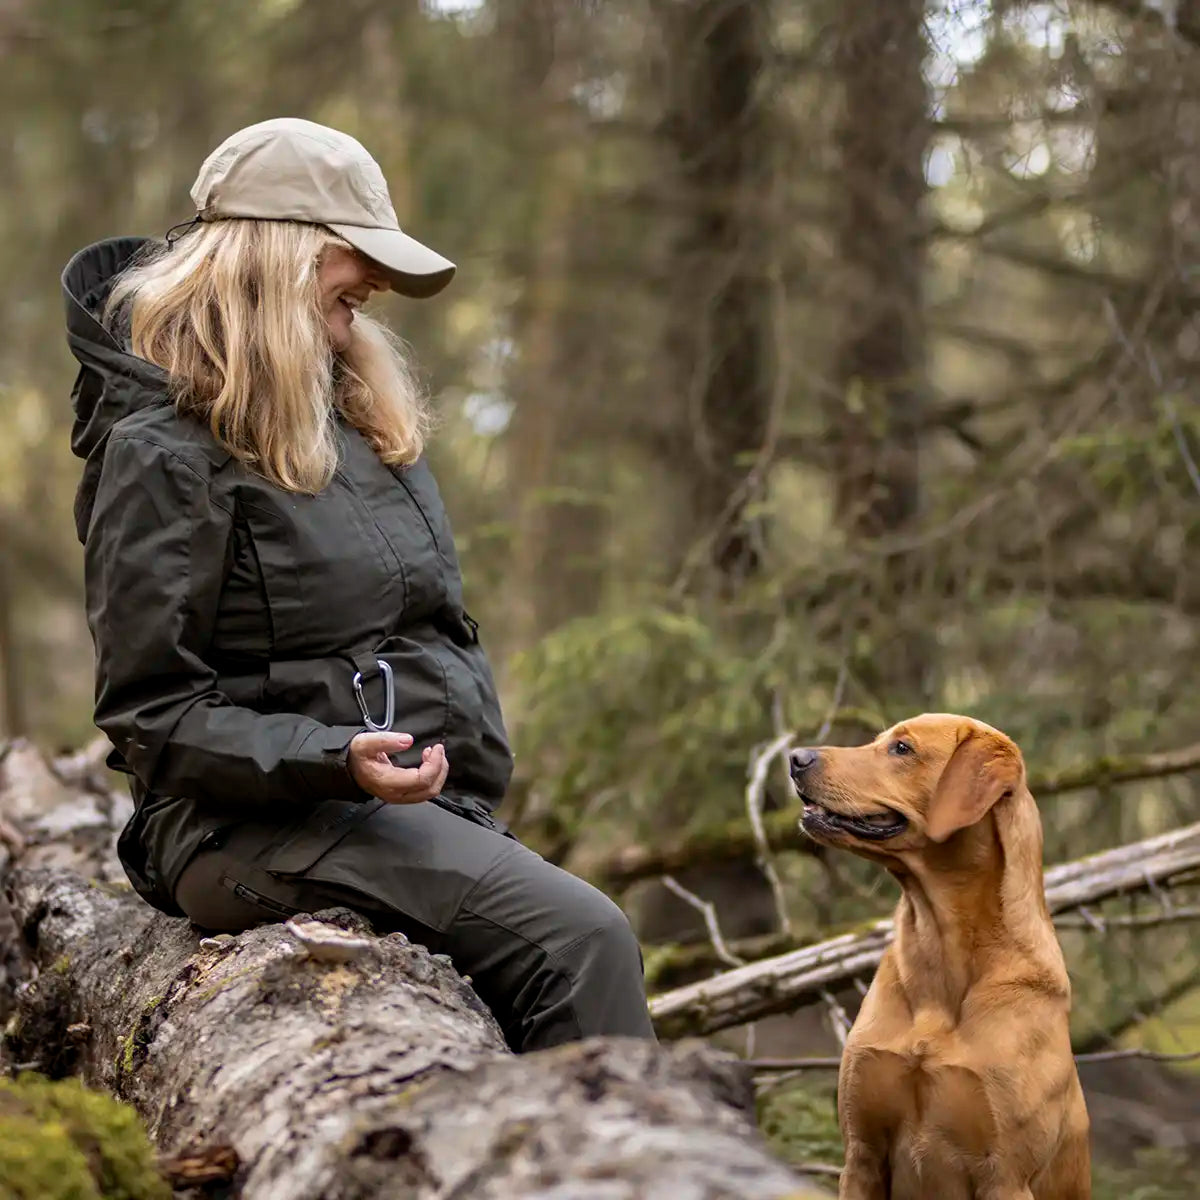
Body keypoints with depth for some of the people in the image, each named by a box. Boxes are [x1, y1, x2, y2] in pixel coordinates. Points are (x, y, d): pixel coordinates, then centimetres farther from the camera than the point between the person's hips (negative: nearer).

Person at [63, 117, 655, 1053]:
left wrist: (478, 791, 12)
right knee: (578, 939, -25)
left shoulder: (361, 416, 18)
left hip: (427, 806, 8)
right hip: (258, 825, -8)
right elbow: (151, 718, -10)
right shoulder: (163, 454, -6)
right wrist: (335, 759, -23)